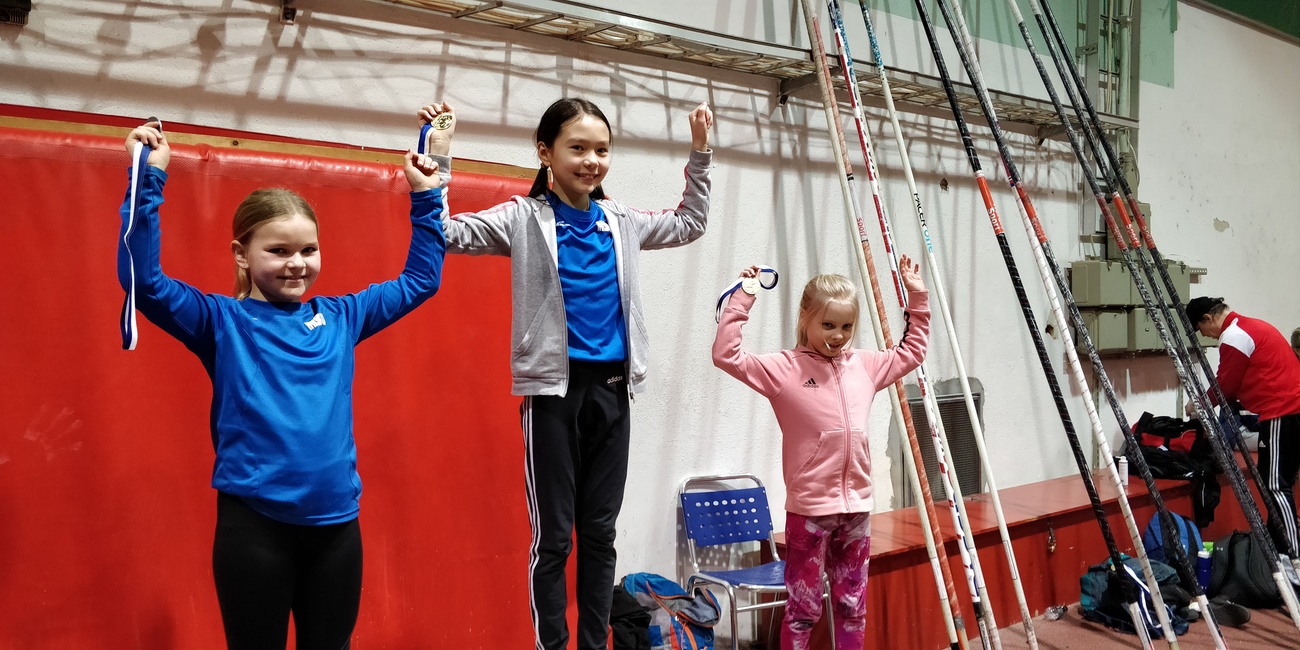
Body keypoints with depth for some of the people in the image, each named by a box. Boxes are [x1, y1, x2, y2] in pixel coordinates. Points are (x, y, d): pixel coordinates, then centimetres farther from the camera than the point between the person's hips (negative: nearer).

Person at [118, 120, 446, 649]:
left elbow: (420, 280, 17)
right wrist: (148, 182, -20)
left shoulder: (339, 317, 9)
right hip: (254, 524, -3)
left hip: (336, 521, 4)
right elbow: (144, 281, -15)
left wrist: (426, 200, 14)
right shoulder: (222, 322, -1)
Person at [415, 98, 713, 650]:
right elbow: (447, 232, -13)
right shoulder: (524, 219, -3)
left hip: (612, 388, 4)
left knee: (600, 532, 12)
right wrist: (438, 160, -23)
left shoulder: (620, 221, 10)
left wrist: (699, 155, 17)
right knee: (553, 535, 2)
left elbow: (689, 224, 24)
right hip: (555, 387, -4)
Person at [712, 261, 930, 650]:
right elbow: (727, 356, -16)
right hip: (809, 510, -5)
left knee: (853, 607, 15)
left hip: (856, 506, 5)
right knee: (804, 607, 3)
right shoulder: (783, 370, -7)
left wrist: (917, 298, 20)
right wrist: (742, 300, -19)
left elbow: (911, 352, 26)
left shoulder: (865, 366, 10)